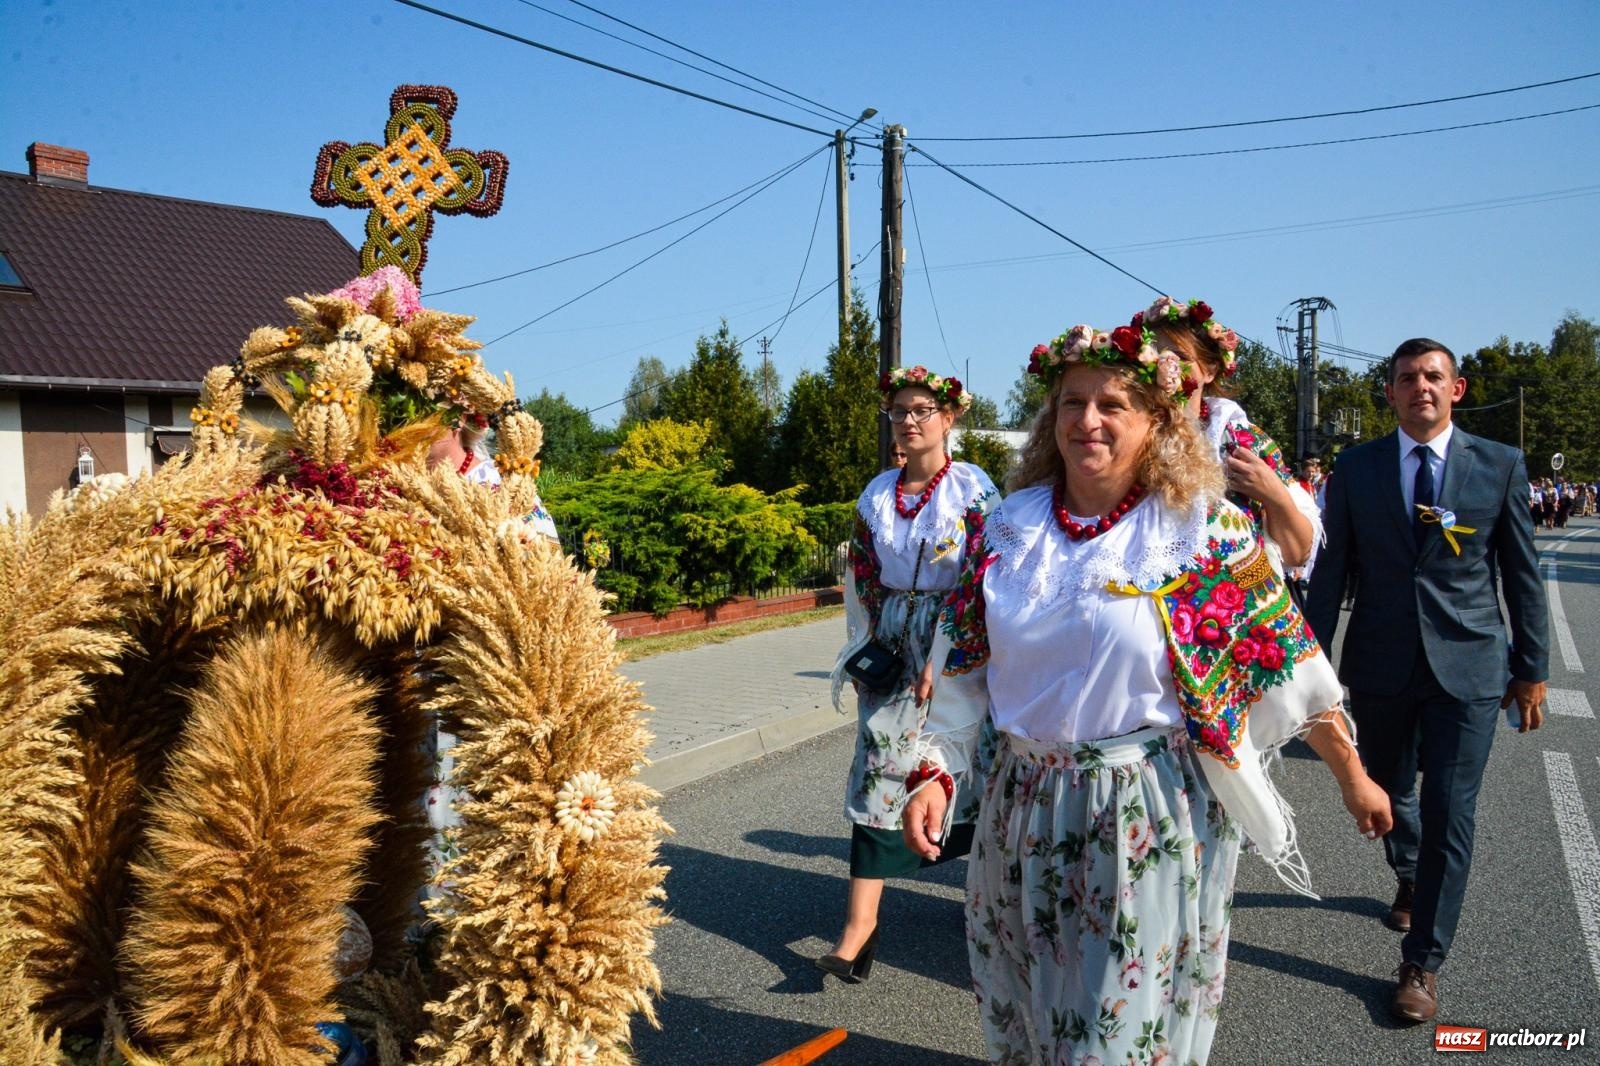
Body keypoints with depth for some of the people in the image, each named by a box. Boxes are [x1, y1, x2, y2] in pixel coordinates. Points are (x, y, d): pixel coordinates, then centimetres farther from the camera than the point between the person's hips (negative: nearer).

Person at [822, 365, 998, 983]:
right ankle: (860, 921, 0)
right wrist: (867, 651, 7)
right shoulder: (878, 493, 7)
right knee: (879, 766, -2)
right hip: (890, 647, 4)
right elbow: (862, 577, 11)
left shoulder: (973, 489, -7)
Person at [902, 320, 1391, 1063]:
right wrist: (934, 773, -1)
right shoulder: (1007, 529, 1)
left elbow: (1286, 659, -3)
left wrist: (1352, 777, 3)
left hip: (1152, 818, -4)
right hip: (1025, 812, 4)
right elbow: (961, 668, 5)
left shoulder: (1205, 529, -9)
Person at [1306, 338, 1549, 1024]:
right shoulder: (1356, 467, 1)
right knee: (1389, 795, 18)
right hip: (1380, 665, 2)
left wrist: (1532, 667, 4)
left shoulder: (1501, 466, 0)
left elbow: (1522, 573, 4)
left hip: (1468, 666, -1)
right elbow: (1332, 569, 2)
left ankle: (1423, 962, 11)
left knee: (1448, 815, -1)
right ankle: (1411, 879, 49)